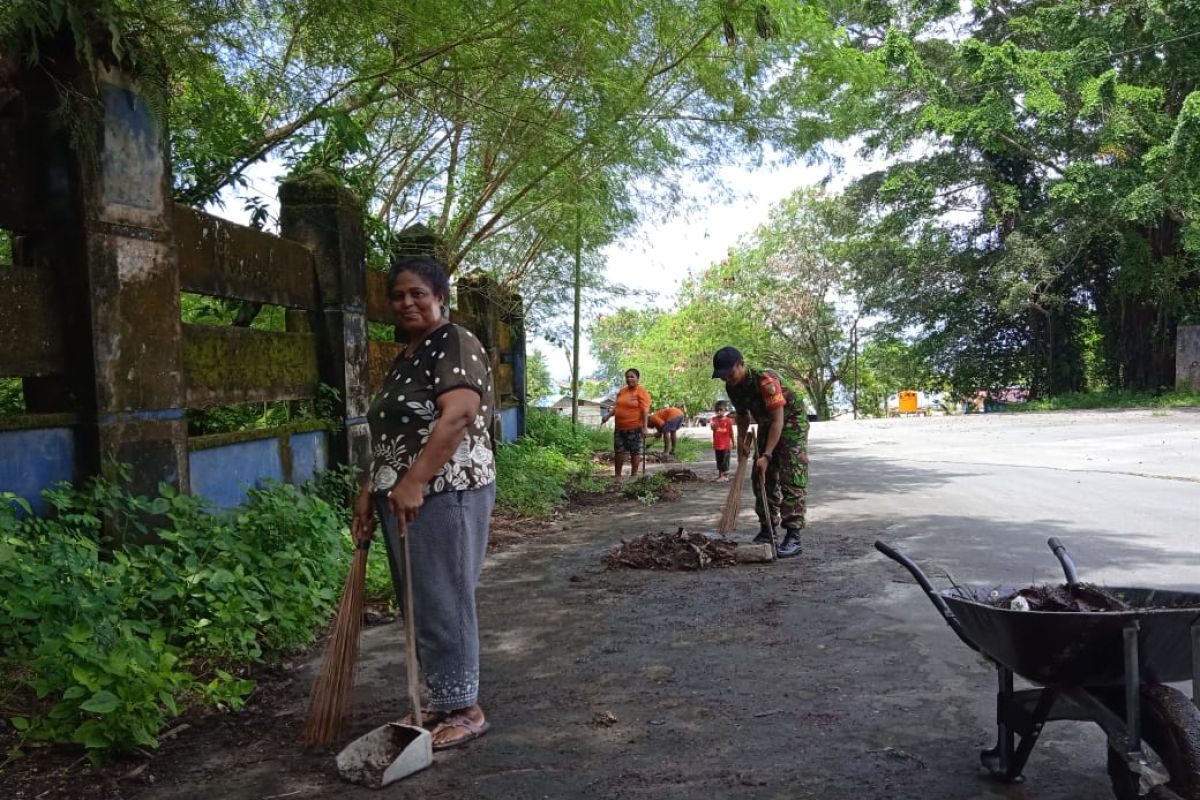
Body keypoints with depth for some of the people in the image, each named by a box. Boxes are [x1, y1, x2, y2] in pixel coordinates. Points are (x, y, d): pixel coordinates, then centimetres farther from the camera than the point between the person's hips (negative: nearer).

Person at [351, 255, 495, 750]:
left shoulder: (456, 345, -9)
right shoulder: (404, 359, 19)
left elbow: (457, 416, -23)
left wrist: (413, 483, -29)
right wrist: (369, 492, 17)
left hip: (444, 493, -9)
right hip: (402, 498, 9)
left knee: (443, 602, -3)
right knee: (419, 603, 13)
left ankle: (465, 709, 10)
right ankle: (441, 701, 26)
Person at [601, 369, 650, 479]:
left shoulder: (641, 392, -9)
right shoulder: (622, 391, 12)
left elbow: (645, 410, -16)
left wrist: (644, 426, -22)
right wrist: (608, 416, 6)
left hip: (634, 428, -7)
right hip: (619, 427, 7)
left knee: (635, 451, 3)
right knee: (618, 451, 9)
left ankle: (633, 475, 13)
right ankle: (618, 475, 18)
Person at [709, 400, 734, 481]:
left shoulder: (728, 421, -7)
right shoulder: (714, 419, -1)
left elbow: (731, 433, -1)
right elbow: (712, 427, -19)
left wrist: (733, 443, 4)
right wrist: (712, 425, -43)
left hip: (726, 445, -3)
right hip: (717, 445, 3)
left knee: (725, 461, 0)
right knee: (719, 461, 12)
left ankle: (726, 475, 9)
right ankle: (720, 475, 23)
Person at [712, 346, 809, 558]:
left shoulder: (766, 381, -32)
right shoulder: (732, 387, -8)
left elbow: (778, 420, -33)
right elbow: (743, 414, 12)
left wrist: (767, 455, -36)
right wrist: (741, 442, 1)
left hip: (791, 423, -8)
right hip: (766, 425, 8)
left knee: (791, 479, -14)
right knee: (762, 479, 6)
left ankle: (793, 537, -16)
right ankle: (766, 531, 14)